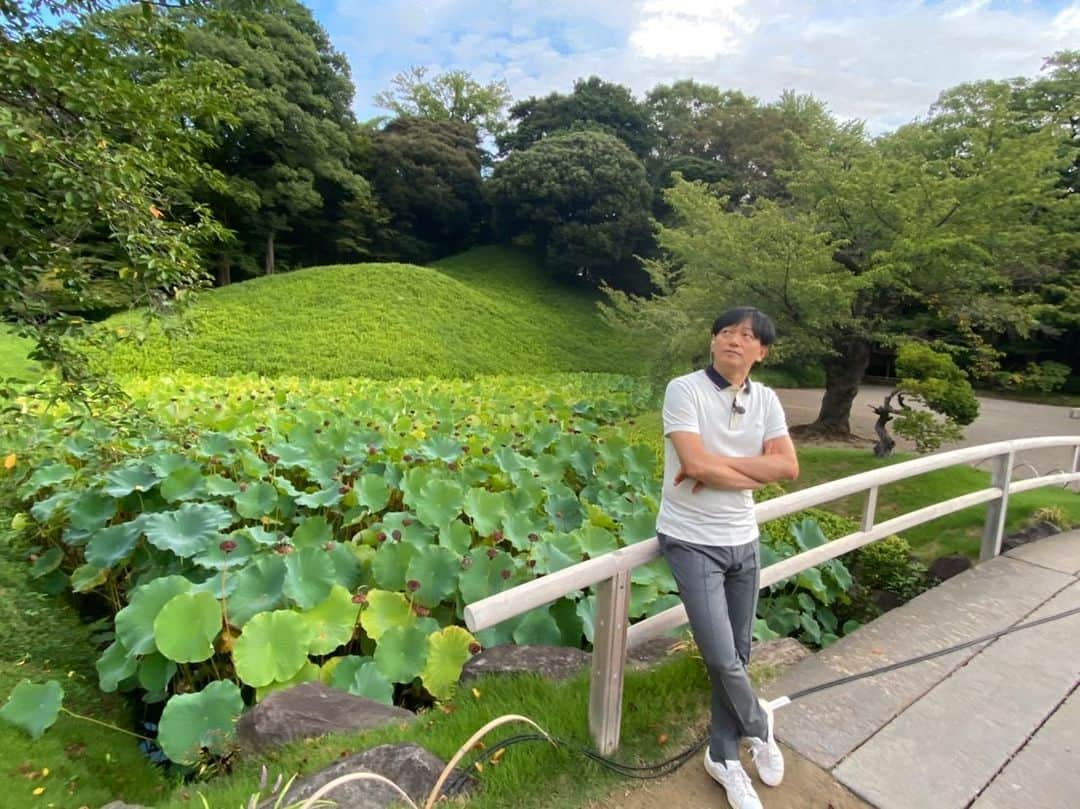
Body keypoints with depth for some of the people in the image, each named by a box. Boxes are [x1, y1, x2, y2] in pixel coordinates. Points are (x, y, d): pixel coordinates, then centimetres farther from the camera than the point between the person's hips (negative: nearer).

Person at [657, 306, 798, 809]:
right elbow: (695, 463, -23)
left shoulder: (766, 400, 3)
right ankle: (758, 723, 30)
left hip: (743, 541, 5)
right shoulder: (684, 389, -13)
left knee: (738, 655, 15)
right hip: (691, 541, -5)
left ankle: (723, 756, 38)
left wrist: (718, 464, -17)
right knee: (722, 659, -5)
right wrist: (753, 475, -10)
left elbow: (789, 467, -7)